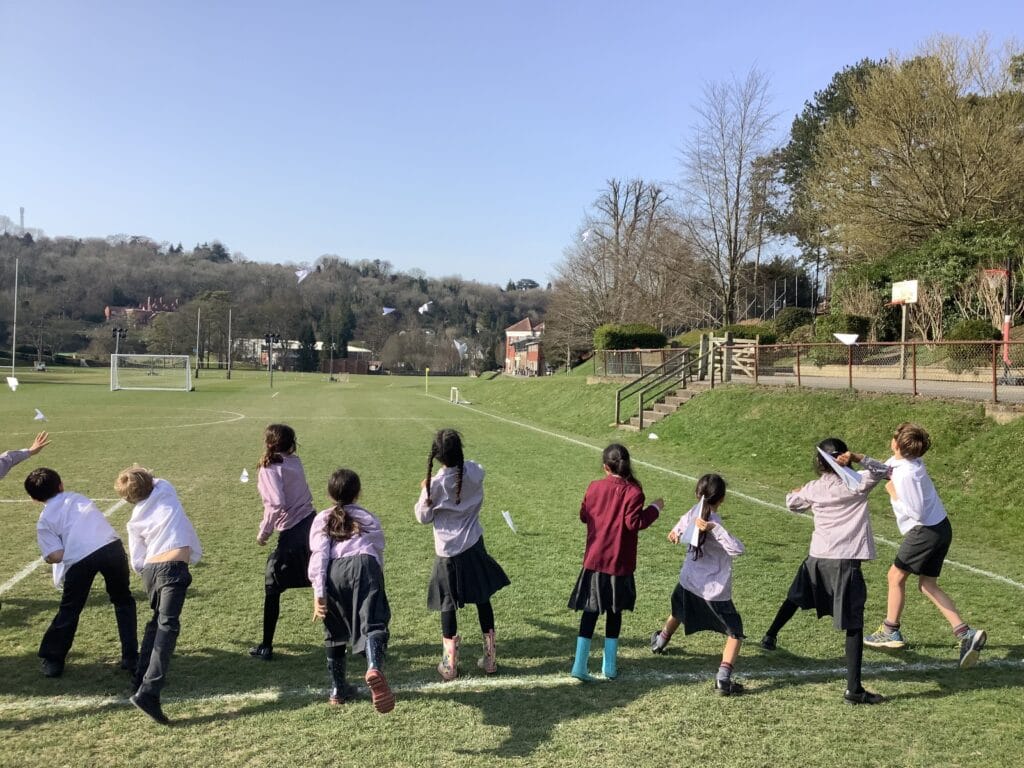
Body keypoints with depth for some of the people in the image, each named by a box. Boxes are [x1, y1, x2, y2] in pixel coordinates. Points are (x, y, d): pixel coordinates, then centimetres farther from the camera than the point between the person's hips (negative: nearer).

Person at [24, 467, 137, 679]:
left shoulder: (44, 521, 15)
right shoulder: (78, 498, 26)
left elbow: (56, 556, 5)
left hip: (79, 559, -2)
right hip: (111, 547, 3)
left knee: (69, 611, 20)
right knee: (123, 601, 22)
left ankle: (52, 660, 32)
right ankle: (130, 657, 22)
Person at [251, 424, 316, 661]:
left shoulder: (270, 468, -11)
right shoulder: (294, 463, 9)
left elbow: (276, 505, -22)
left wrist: (264, 532, -11)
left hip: (292, 533, -6)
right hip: (311, 523, 6)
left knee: (272, 589, 8)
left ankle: (266, 647, 13)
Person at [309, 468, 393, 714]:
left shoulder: (322, 520, 23)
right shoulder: (369, 519, 26)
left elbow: (318, 556, 8)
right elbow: (379, 552, 24)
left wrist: (318, 594, 1)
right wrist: (375, 580, 42)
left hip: (334, 572, 1)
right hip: (364, 565, -1)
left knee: (335, 631, 20)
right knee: (372, 623, -16)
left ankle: (338, 690, 31)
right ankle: (374, 668, -46)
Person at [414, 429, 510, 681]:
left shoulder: (435, 484, -18)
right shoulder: (475, 472, -10)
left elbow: (424, 517, -7)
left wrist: (424, 492, 7)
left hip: (448, 552, -3)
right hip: (473, 547, 3)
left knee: (448, 605, 10)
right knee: (482, 599, 15)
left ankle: (449, 664, 13)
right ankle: (490, 658, 23)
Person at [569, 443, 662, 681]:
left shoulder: (594, 487, -1)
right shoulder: (633, 491, -12)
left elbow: (584, 516, 8)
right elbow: (634, 523, -17)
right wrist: (654, 508, -4)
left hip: (594, 560, 3)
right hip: (619, 563, -2)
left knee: (590, 611, 9)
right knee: (614, 612, 12)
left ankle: (580, 665, 5)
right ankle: (610, 666, 18)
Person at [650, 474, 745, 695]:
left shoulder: (695, 512, -8)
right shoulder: (712, 523, -27)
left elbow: (684, 521, 11)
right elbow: (737, 549, -39)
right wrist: (715, 528, -43)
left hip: (688, 582, 7)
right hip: (714, 591, -7)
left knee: (678, 612, 35)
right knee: (735, 633, 3)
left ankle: (660, 642, 59)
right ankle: (723, 679, -11)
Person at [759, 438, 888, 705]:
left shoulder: (813, 488, 7)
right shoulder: (856, 483, -4)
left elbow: (792, 501, 27)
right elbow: (884, 470, 9)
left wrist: (796, 492, 49)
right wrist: (859, 458, -3)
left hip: (817, 557, 4)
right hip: (846, 561, -4)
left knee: (795, 598, 29)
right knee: (853, 625, -2)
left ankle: (770, 636, 47)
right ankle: (854, 689, -3)